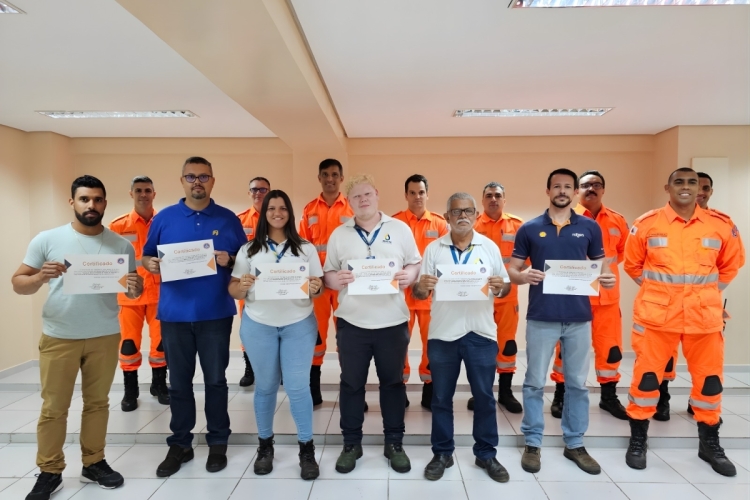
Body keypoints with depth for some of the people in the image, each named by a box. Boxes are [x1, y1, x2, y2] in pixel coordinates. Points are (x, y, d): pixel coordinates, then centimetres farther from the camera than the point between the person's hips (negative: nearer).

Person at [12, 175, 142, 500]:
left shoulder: (121, 245, 1)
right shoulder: (47, 240, -4)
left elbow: (133, 293, 4)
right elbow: (18, 283, -2)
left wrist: (136, 287, -19)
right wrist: (40, 277, -23)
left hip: (105, 337, 2)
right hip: (58, 337, -1)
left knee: (97, 402, 13)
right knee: (53, 407, 7)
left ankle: (94, 463, 26)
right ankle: (49, 472, 22)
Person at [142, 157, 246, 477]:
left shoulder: (228, 219, 3)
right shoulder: (163, 218, 6)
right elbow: (147, 257, 10)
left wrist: (229, 261, -15)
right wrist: (150, 264, -12)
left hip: (216, 313, -1)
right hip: (174, 313, 1)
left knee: (216, 380, 8)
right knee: (179, 382, 11)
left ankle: (218, 442, 22)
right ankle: (179, 443, 25)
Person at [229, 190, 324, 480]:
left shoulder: (306, 249, 6)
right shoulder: (249, 250, 5)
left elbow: (319, 287, 6)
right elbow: (234, 290, 4)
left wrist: (316, 288, -16)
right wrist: (242, 286, -18)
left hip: (299, 324, 0)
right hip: (258, 325, 1)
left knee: (298, 386, -1)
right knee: (265, 385, 11)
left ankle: (306, 448, 14)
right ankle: (265, 445, 28)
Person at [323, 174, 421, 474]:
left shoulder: (400, 229, 4)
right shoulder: (339, 234, 6)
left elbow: (416, 264, 7)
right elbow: (328, 274, 6)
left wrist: (409, 275, -15)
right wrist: (336, 279, -16)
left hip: (393, 321, 0)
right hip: (352, 322, 1)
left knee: (393, 382, 12)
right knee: (351, 383, 10)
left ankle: (394, 443, 28)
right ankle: (351, 444, 27)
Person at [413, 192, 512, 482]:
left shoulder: (490, 247, 3)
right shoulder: (433, 249, 2)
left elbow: (505, 287, 7)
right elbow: (418, 294, 2)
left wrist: (500, 287, -16)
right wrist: (422, 287, -21)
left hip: (481, 333, 0)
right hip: (442, 334, 0)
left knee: (484, 397, 11)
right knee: (441, 398, 10)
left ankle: (486, 454, 29)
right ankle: (442, 453, 27)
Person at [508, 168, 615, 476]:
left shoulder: (590, 228, 7)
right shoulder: (529, 229, 2)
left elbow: (599, 266, 13)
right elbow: (512, 269, 4)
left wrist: (606, 279, -9)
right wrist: (522, 276, -18)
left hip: (579, 316, 2)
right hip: (541, 317, -1)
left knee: (577, 383, 12)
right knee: (535, 382, 5)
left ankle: (575, 444, 28)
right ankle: (532, 443, 20)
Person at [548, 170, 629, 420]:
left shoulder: (617, 221, 6)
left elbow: (625, 249, 22)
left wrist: (609, 263, 11)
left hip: (607, 295, 4)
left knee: (610, 346, 10)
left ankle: (609, 397, 27)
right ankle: (560, 396, 19)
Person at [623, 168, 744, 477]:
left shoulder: (722, 226, 2)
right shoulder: (646, 224, -3)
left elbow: (732, 264, 17)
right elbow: (632, 264, 8)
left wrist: (708, 292, 14)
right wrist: (658, 290, 9)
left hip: (704, 315, 2)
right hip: (656, 314, -2)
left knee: (709, 377, 11)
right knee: (647, 374, 3)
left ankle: (709, 443, 31)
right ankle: (638, 439, 18)